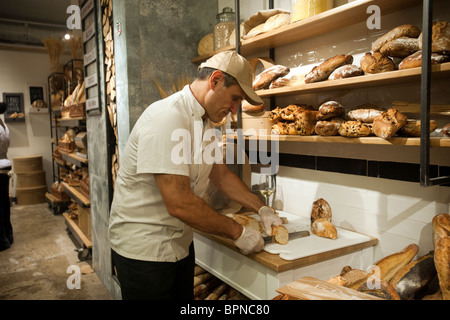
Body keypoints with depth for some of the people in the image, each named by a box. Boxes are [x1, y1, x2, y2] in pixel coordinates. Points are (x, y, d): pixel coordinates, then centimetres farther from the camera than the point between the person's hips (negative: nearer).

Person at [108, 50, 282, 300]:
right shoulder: (167, 118, -26)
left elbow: (221, 174, 15)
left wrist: (261, 209, 4)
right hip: (143, 249, -8)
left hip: (180, 244, 9)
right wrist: (237, 232, -20)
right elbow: (179, 204, -30)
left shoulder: (205, 122, 6)